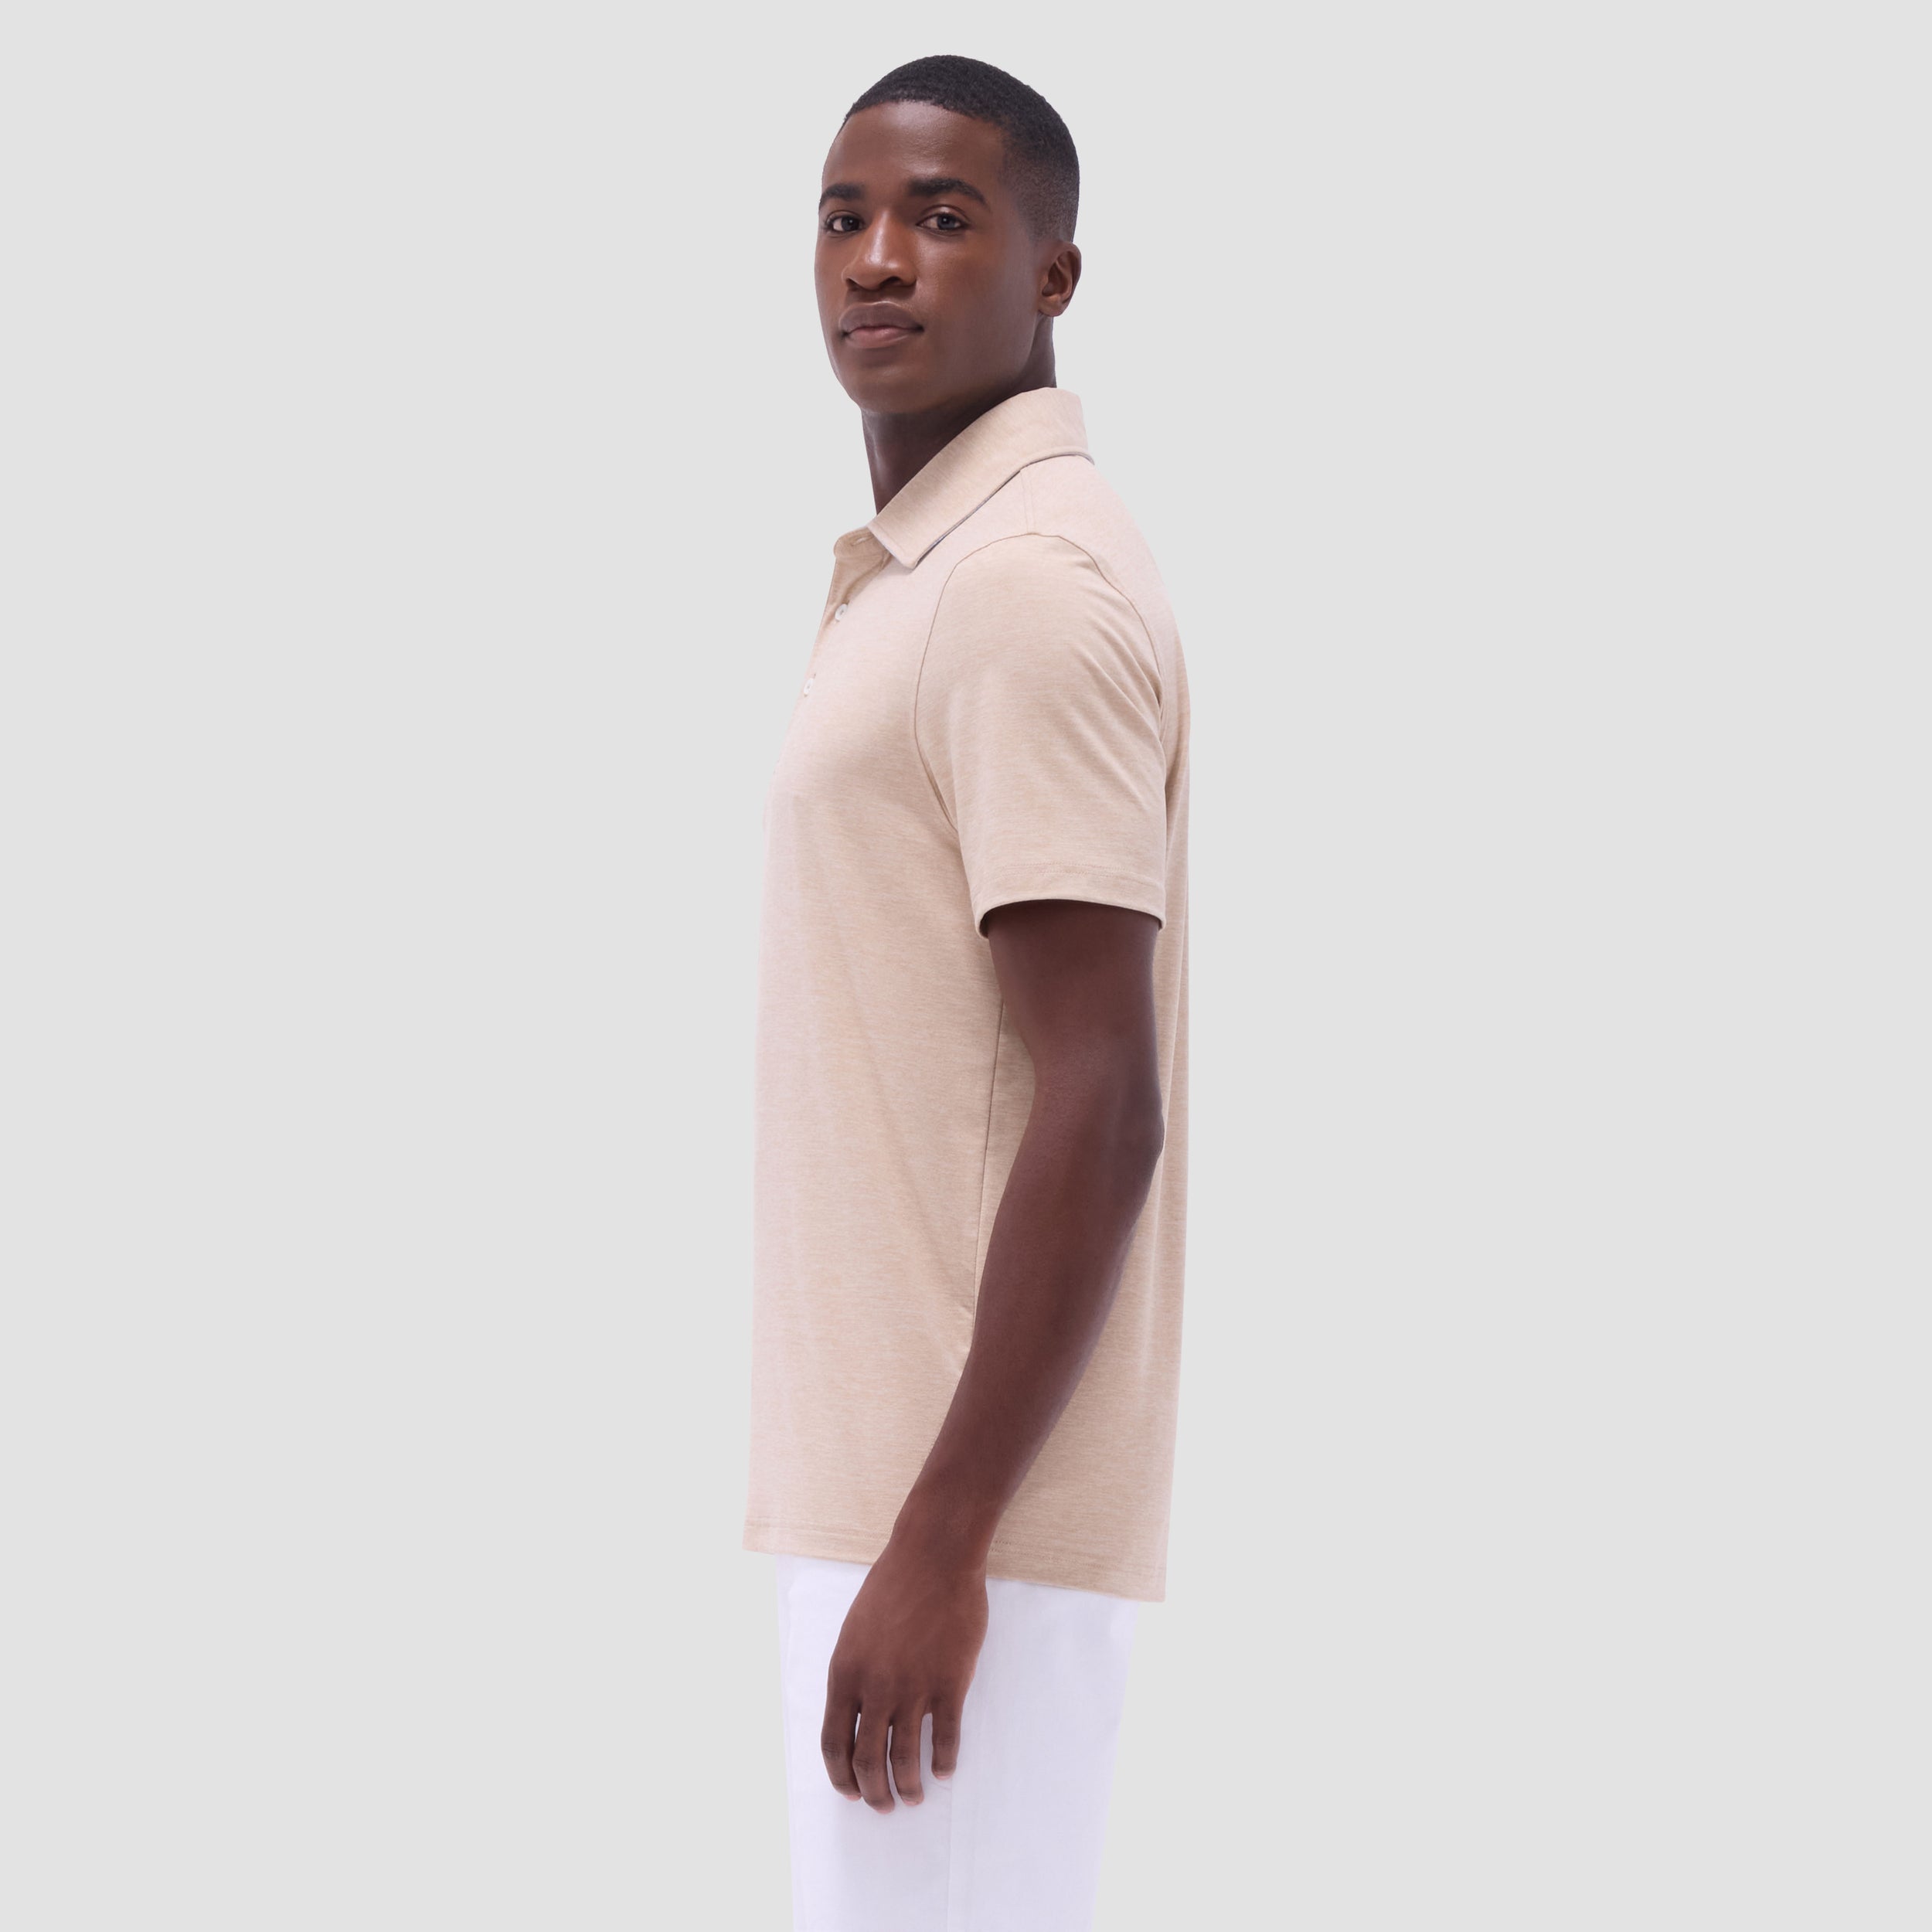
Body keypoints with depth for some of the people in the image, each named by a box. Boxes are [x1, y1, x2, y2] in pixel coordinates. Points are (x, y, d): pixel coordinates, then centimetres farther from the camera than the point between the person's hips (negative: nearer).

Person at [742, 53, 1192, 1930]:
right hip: (877, 1481, 10)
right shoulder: (909, 575, 16)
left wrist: (939, 1544, -22)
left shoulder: (1031, 583, -16)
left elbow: (1103, 1108, -21)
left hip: (964, 1513, -10)